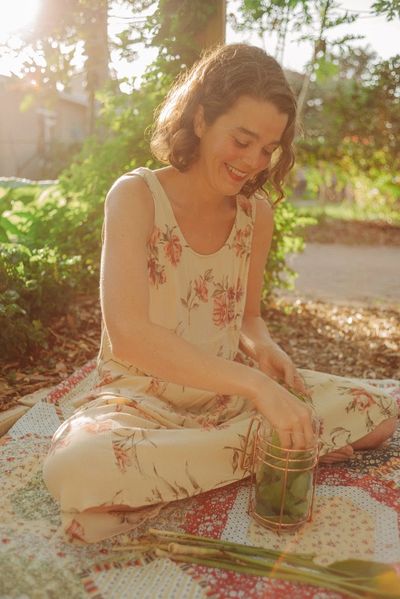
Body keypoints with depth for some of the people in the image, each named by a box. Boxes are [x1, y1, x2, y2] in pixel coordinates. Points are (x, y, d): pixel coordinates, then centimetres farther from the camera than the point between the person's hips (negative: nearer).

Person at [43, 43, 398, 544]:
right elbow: (129, 333, -27)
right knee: (77, 472, -37)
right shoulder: (136, 196, -15)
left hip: (232, 393, 4)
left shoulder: (257, 213, 0)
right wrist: (254, 384, -35)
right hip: (142, 400, -3)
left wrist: (262, 347, -13)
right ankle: (254, 448, -19)